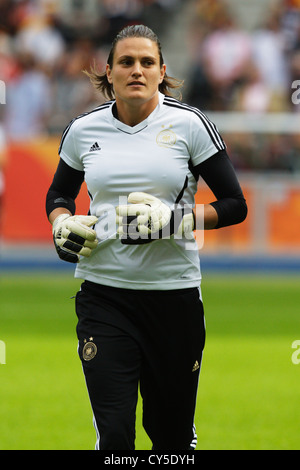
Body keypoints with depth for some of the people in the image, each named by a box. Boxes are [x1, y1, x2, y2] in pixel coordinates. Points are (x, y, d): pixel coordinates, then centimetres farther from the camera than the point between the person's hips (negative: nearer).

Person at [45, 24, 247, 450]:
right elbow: (58, 194, 22)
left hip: (174, 291, -1)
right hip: (104, 294, 1)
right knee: (113, 435, -10)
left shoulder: (189, 124, -3)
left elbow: (235, 206, -1)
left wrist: (176, 219, -16)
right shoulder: (84, 130, 5)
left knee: (173, 433, 9)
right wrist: (63, 225, 0)